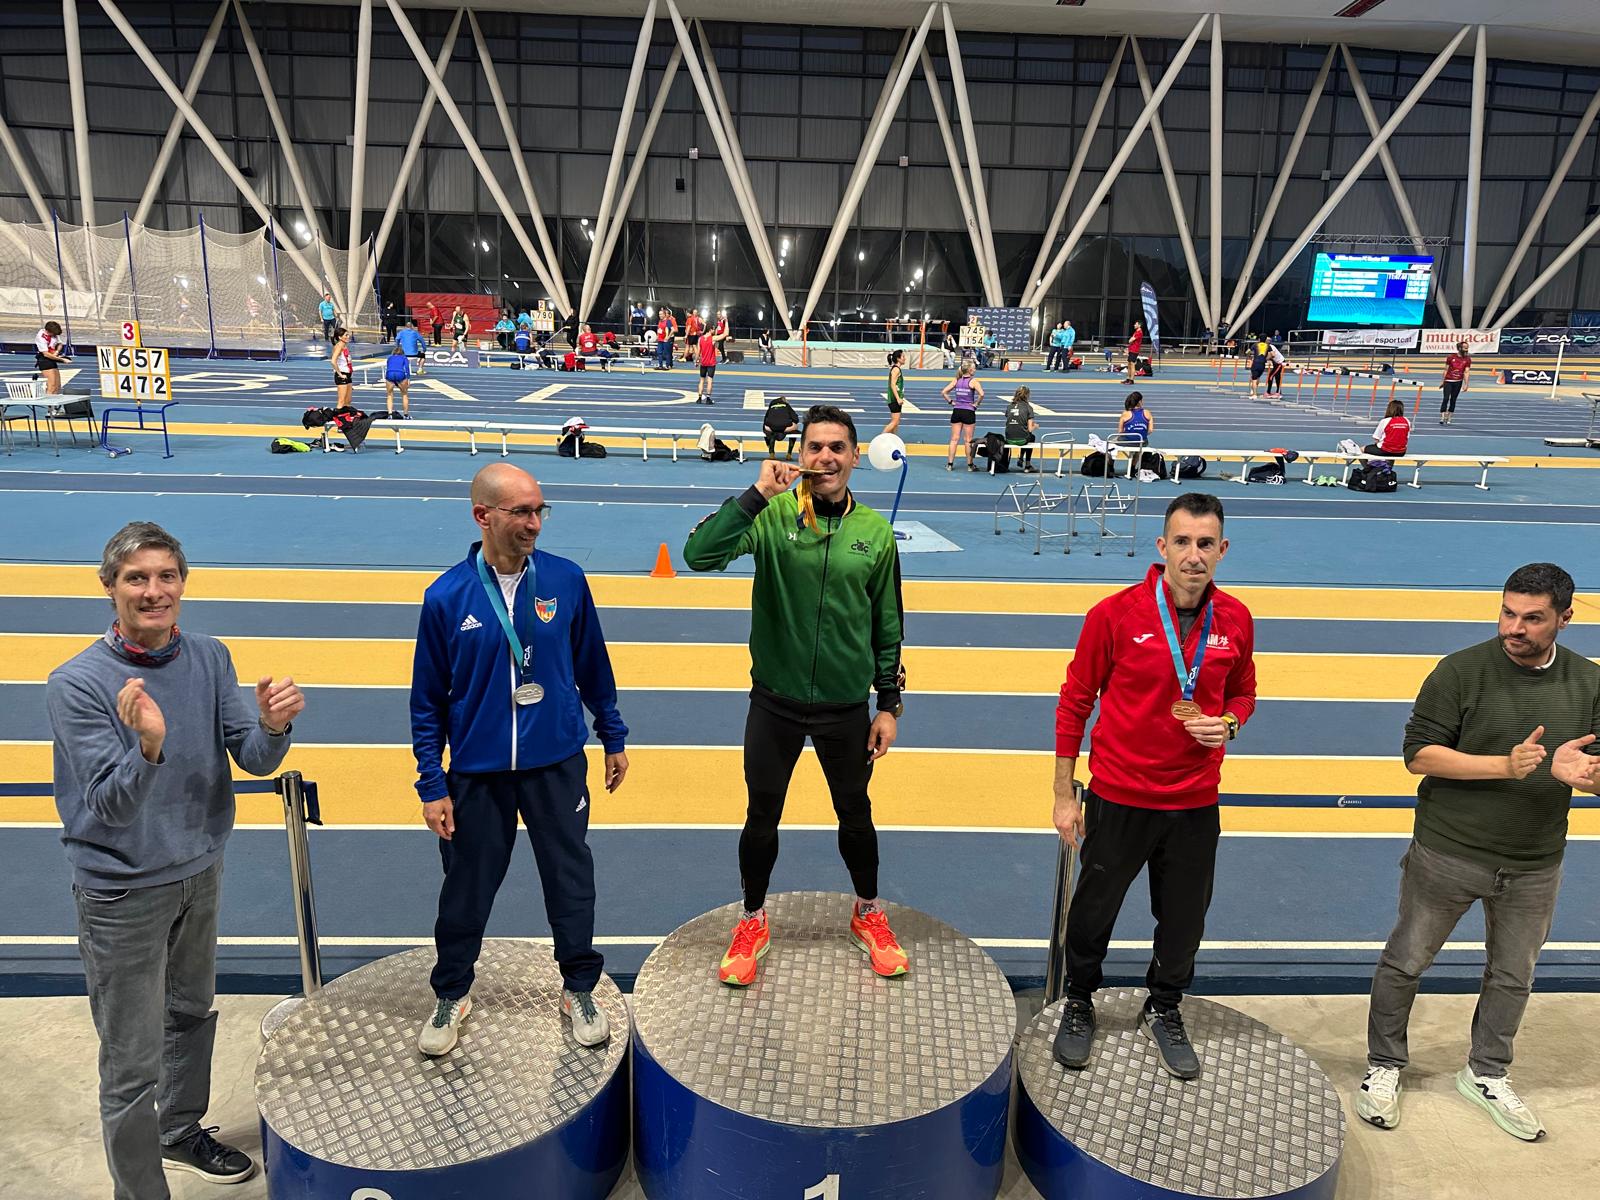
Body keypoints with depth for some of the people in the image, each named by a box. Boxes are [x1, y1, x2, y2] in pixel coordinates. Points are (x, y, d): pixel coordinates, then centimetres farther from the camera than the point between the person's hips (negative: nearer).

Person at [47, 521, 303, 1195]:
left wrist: (273, 725, -34)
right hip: (122, 893, -5)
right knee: (133, 1066, 3)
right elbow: (110, 806, -25)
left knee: (191, 1013, 25)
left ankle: (181, 1133, 49)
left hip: (200, 874, 6)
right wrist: (148, 747, -45)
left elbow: (255, 760, -11)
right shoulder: (76, 684, -20)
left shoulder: (209, 659, -6)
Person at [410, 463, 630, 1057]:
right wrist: (432, 786, -3)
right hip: (477, 772, -1)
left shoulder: (566, 580, -7)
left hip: (557, 765, 1)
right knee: (467, 888, 14)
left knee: (571, 880, 13)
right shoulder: (445, 597, -10)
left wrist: (614, 738, 11)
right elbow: (427, 700, -2)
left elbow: (593, 665, 6)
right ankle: (452, 995, 39)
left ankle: (580, 989, 35)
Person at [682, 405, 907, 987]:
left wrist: (889, 705, 5)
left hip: (846, 706, 2)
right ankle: (752, 923, 37)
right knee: (761, 817, 13)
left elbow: (888, 626, 5)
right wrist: (757, 494, -29)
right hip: (775, 703, -1)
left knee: (855, 816, 18)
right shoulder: (771, 516, -10)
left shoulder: (875, 531, -3)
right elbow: (699, 555, -26)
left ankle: (869, 915, 43)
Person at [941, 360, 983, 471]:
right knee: (968, 440, 5)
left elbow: (944, 392, 0)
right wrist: (976, 404, -9)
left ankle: (950, 464, 8)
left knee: (954, 439, 8)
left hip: (956, 411, 4)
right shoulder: (973, 381, -9)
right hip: (968, 412, -4)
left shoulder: (956, 380, 4)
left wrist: (951, 402, 6)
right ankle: (970, 465, 11)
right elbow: (981, 394, -23)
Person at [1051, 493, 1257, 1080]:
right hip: (1117, 799, -3)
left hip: (1195, 805, 3)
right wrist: (1065, 795, -4)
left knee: (1184, 921, 17)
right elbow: (1074, 703, -6)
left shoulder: (1235, 621, -4)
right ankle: (1079, 1004, 41)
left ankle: (1163, 1012, 44)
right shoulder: (1114, 614, -14)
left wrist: (1227, 724, -11)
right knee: (1093, 911, 14)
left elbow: (1242, 694, 14)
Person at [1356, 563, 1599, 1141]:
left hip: (1534, 866, 4)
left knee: (1512, 977, 18)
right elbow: (1419, 754, -15)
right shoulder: (1461, 671, -13)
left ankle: (1487, 1075, 41)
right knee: (1405, 962, 8)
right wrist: (1506, 765, -26)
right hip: (1447, 854, -3)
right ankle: (1384, 1066, 29)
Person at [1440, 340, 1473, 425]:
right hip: (1448, 381, -1)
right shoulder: (1451, 357, -3)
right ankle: (1442, 417, -11)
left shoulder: (1467, 359, -1)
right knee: (1446, 398, -11)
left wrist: (1466, 384, -11)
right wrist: (1442, 381, 7)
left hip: (1458, 382, 1)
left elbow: (1466, 372, -4)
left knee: (1453, 400, 6)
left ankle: (1448, 418, 13)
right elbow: (1446, 370, 5)